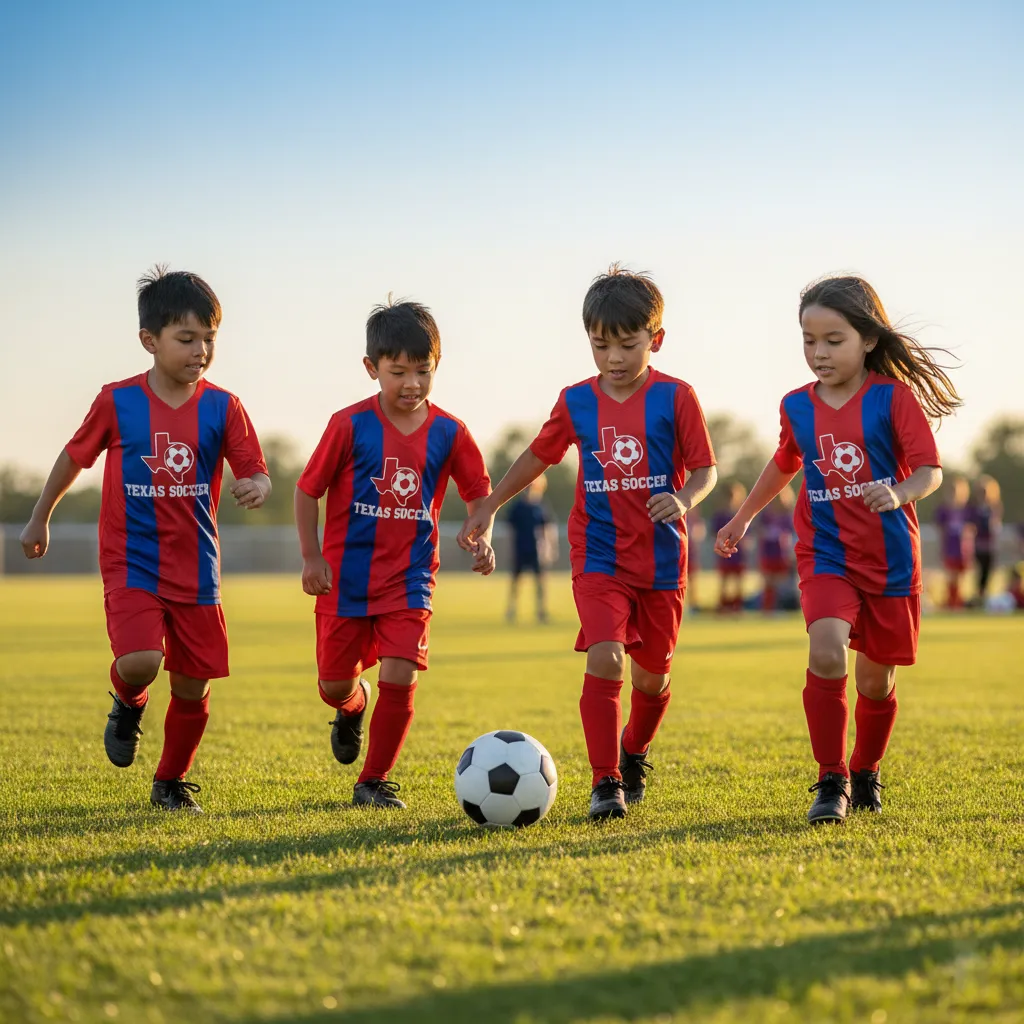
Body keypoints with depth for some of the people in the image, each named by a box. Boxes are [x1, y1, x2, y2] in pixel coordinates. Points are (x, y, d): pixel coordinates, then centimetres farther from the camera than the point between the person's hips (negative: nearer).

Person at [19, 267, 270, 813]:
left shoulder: (223, 408, -1)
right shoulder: (117, 402, -5)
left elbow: (255, 471, -1)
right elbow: (74, 457, 10)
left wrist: (257, 486, -27)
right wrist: (40, 518, 19)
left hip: (195, 568, 2)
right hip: (131, 564, -2)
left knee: (194, 685, 5)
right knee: (140, 661, -24)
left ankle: (171, 783, 29)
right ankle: (128, 704, 13)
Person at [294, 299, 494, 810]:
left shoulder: (448, 432, -3)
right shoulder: (350, 425, -11)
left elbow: (479, 493, 10)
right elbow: (308, 490, -3)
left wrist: (481, 538, -8)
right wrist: (311, 557, -9)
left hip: (409, 579, 1)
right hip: (345, 577, -1)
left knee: (400, 677, -12)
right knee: (334, 684, 8)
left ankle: (373, 782, 5)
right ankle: (353, 707, 47)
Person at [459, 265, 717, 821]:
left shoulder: (675, 397, -5)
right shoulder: (576, 402, 2)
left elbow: (705, 469, -3)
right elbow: (538, 455, 16)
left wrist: (684, 499, -24)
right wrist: (488, 508, 18)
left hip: (661, 558, 0)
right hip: (598, 557, 0)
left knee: (652, 674, 11)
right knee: (605, 660, -18)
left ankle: (634, 752, 41)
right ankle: (605, 783, -11)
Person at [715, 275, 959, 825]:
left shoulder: (894, 397, -9)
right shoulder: (797, 406, 3)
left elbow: (930, 470, -12)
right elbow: (784, 464, 23)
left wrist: (898, 495, -33)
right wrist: (742, 519, 32)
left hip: (890, 558, -1)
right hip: (825, 556, 1)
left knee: (876, 678, 9)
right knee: (827, 653, -23)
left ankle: (866, 773, 35)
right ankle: (831, 782, -12)